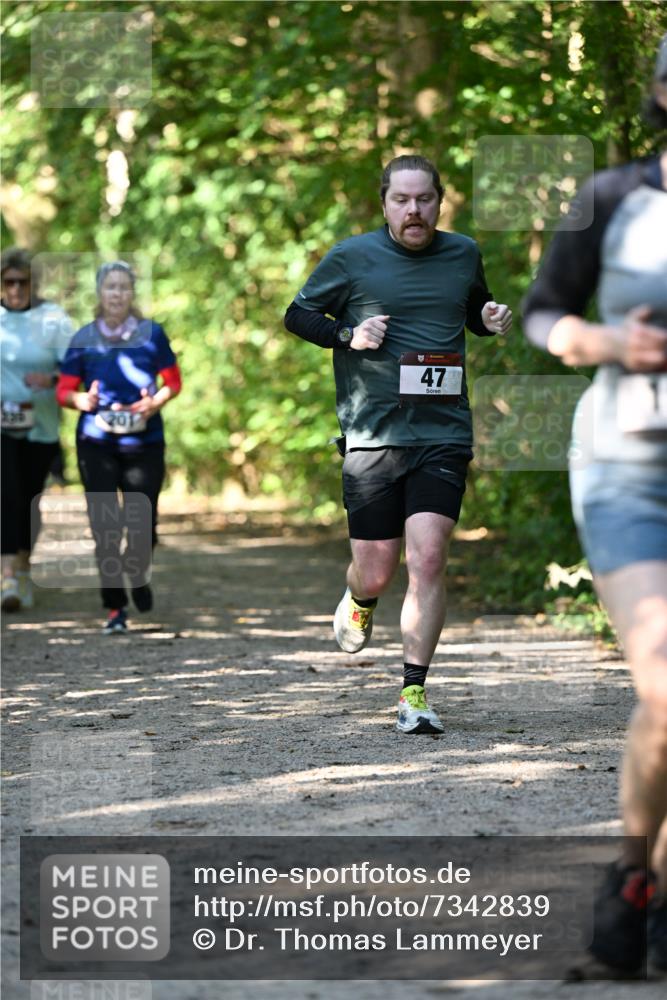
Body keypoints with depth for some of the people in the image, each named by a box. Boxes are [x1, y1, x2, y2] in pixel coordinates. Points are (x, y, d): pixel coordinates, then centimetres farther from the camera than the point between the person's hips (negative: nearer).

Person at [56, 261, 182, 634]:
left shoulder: (152, 333, 3)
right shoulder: (84, 338, 4)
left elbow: (173, 381, 7)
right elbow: (65, 390, 5)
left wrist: (156, 402, -12)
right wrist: (81, 400, -17)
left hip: (145, 442, 0)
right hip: (97, 445, 0)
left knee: (143, 525, -5)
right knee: (104, 526, -3)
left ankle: (139, 572, 29)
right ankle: (116, 608, 6)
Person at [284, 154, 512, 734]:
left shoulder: (464, 255, 10)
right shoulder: (352, 258, 1)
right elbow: (297, 315, 9)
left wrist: (492, 320, 4)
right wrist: (348, 334, -9)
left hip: (443, 435, 1)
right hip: (372, 436, -1)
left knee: (428, 561, -13)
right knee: (376, 573, 3)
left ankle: (415, 693, -6)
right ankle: (359, 603, 41)